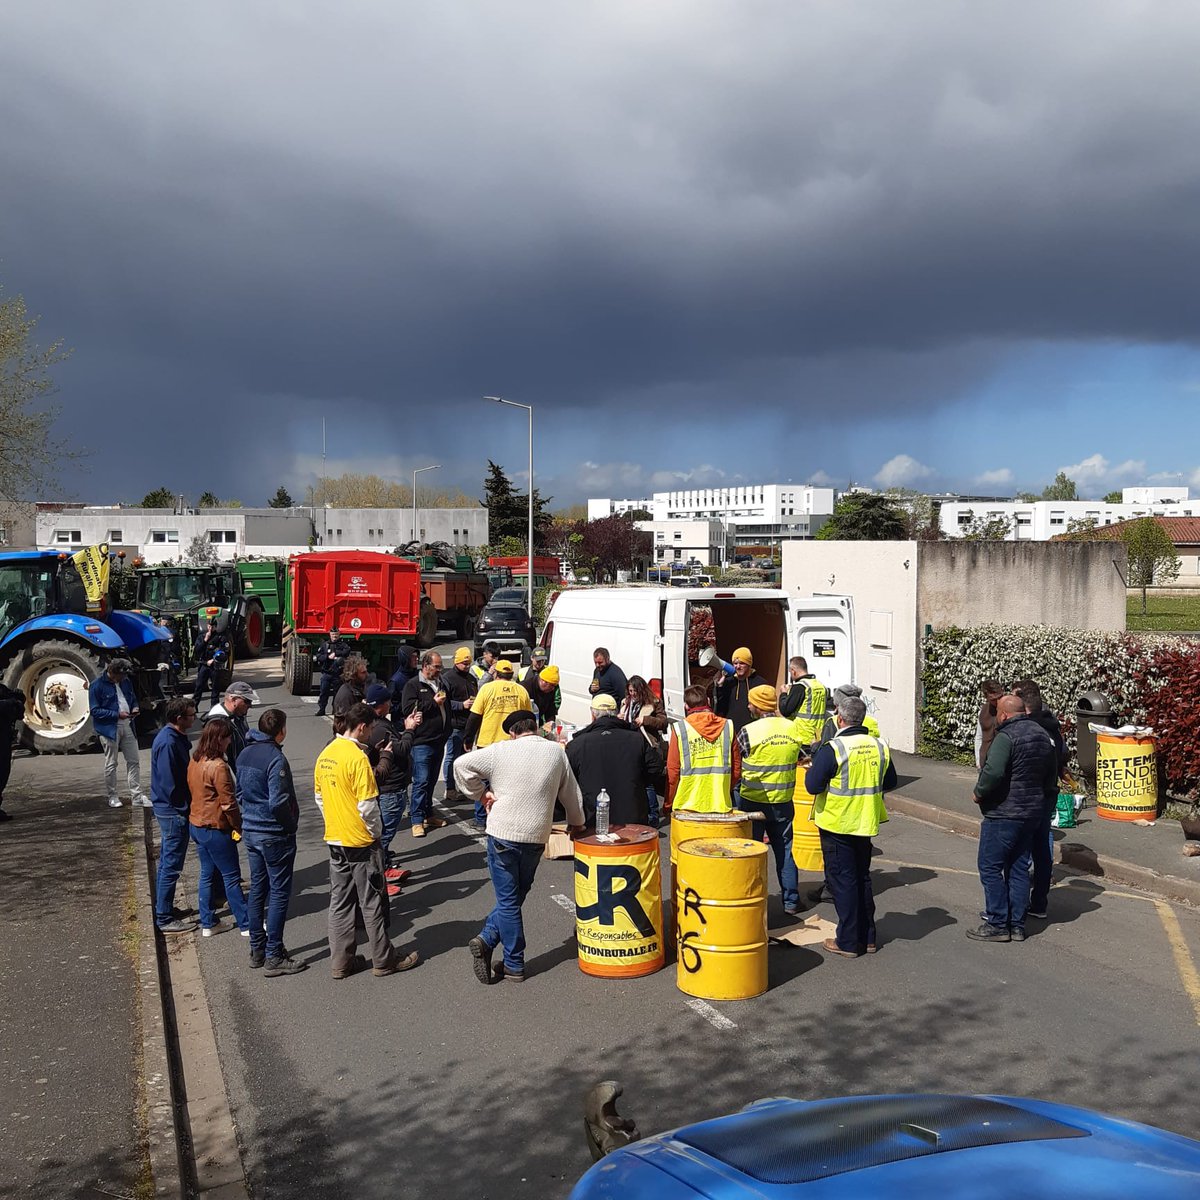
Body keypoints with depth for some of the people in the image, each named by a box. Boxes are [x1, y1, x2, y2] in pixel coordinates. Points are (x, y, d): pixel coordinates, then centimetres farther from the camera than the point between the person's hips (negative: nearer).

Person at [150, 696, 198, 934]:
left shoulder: (175, 737, 8)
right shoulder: (168, 743, -23)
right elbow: (170, 784, -23)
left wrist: (187, 805, 17)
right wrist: (185, 809, -15)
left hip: (168, 809, 10)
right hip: (174, 812, -10)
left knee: (167, 863, 19)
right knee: (171, 866, -2)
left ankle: (163, 910, 30)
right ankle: (165, 919, 6)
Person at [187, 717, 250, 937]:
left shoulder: (194, 762, 4)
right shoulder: (218, 766, -23)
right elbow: (228, 803, -20)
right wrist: (240, 827, -7)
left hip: (196, 825, 8)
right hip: (216, 829, -8)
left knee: (207, 873, 17)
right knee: (231, 877, 1)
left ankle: (208, 923, 24)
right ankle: (246, 925, 10)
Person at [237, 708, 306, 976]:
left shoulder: (245, 755, 6)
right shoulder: (275, 759, -21)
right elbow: (278, 802, -24)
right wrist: (292, 824, -9)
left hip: (250, 831, 8)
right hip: (275, 835, -8)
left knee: (257, 888, 16)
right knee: (279, 893, 0)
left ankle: (257, 949, 25)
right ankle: (273, 957, 3)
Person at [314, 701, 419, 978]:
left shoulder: (325, 755, 4)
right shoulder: (357, 757, -21)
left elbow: (319, 797, 13)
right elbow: (367, 805, -21)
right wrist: (376, 832, -6)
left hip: (335, 840, 7)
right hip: (361, 841, -7)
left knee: (340, 902, 13)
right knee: (372, 903, 4)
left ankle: (341, 961, 19)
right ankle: (385, 960, 15)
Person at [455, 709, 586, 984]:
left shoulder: (501, 751, -4)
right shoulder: (556, 752, 4)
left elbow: (462, 765, -10)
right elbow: (571, 793, 13)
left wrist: (481, 794, 0)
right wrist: (576, 823, 29)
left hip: (503, 835, -2)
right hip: (536, 836, 2)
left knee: (508, 901, 5)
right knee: (515, 896, 17)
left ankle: (515, 966, 5)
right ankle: (487, 938, 5)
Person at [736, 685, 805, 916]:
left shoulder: (748, 732, -15)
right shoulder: (793, 728, -3)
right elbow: (799, 758, 10)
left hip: (753, 801, -3)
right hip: (783, 801, 4)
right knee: (784, 849, 14)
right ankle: (791, 902, 17)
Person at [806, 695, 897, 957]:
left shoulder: (833, 749, -19)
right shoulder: (880, 746, -1)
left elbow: (813, 786, -19)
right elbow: (890, 783, 9)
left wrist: (813, 765, -1)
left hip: (837, 825, -6)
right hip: (866, 824, 6)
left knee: (842, 881, 3)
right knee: (862, 878, 18)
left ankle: (848, 942, 8)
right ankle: (868, 938, 24)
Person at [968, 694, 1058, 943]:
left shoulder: (1006, 737, -18)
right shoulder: (1043, 735, 12)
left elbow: (993, 772, -30)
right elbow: (1052, 776, 20)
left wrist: (979, 793, -13)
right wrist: (1045, 804, 26)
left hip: (1003, 813, -9)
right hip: (1033, 814, 9)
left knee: (990, 867, 0)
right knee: (1019, 868, 13)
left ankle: (998, 924, 1)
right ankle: (1017, 925, 16)